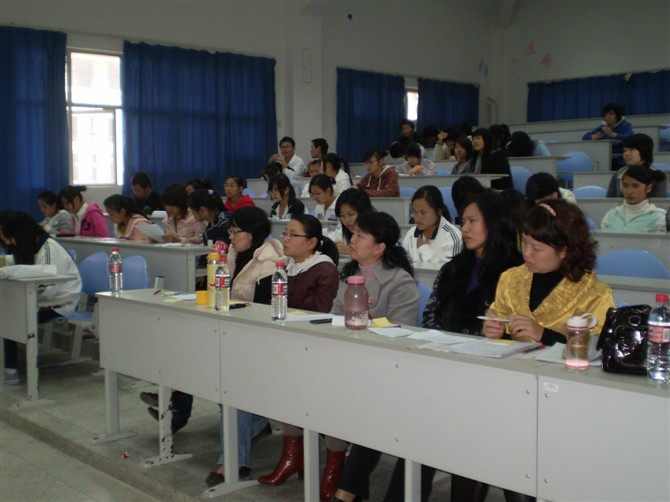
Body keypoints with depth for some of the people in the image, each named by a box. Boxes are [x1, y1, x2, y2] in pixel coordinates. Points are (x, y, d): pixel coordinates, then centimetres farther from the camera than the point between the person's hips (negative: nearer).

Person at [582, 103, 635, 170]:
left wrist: (613, 134, -30)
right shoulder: (602, 127, 12)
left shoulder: (626, 125, 0)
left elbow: (631, 137, -20)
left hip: (620, 161, -3)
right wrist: (595, 136, -16)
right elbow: (585, 137, 5)